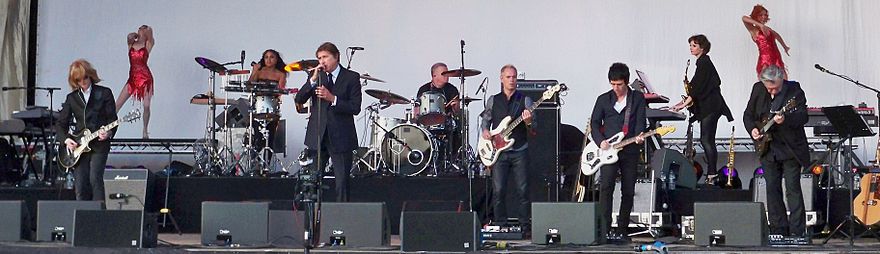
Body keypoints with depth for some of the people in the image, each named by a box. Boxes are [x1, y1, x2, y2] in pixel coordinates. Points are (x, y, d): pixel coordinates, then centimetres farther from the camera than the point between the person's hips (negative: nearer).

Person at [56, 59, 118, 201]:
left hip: (99, 144, -3)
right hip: (78, 146, 3)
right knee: (80, 185, -1)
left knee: (95, 179, -17)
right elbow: (60, 123, 14)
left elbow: (112, 119, 0)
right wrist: (66, 139, -3)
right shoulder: (72, 98, 12)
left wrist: (109, 133, -19)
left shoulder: (105, 93, 4)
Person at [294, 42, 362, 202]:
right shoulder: (315, 76, 8)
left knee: (342, 181, 2)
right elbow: (299, 100, -3)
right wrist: (313, 79, -13)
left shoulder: (351, 78, -1)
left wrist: (332, 99, -19)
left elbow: (355, 108, -8)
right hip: (317, 136, 3)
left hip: (340, 137, -2)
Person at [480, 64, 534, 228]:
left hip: (520, 151, -1)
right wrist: (485, 130, -1)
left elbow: (533, 129, 2)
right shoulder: (493, 101, 10)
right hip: (499, 151, 1)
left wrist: (528, 122, -20)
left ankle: (524, 225, 7)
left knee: (522, 190, -2)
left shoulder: (525, 100, 5)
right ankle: (500, 225, 6)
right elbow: (485, 120, 20)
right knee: (498, 191, -3)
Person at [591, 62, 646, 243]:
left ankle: (621, 229, 18)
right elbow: (595, 123, 9)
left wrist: (639, 135, -22)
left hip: (630, 150, 1)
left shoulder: (638, 98, 7)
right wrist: (600, 141, -7)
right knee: (606, 186, -19)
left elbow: (641, 121, -1)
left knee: (628, 192, 5)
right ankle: (605, 230, -20)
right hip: (607, 151, -1)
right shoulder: (603, 99, 9)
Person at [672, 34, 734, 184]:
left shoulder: (704, 63, -12)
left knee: (706, 140, -10)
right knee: (706, 140, 9)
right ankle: (712, 173, 12)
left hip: (710, 107, -10)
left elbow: (699, 87, -19)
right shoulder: (702, 62, 17)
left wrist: (684, 104, -20)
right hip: (707, 107, 10)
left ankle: (712, 175, -10)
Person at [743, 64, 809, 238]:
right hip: (768, 148, 5)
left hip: (790, 149, -5)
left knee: (793, 189, -5)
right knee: (772, 189, 7)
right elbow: (748, 114, 11)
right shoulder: (758, 89, 1)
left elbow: (803, 117, -22)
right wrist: (752, 129, -8)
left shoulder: (794, 90, -12)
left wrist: (785, 119, -40)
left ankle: (797, 232, -1)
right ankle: (778, 231, 16)